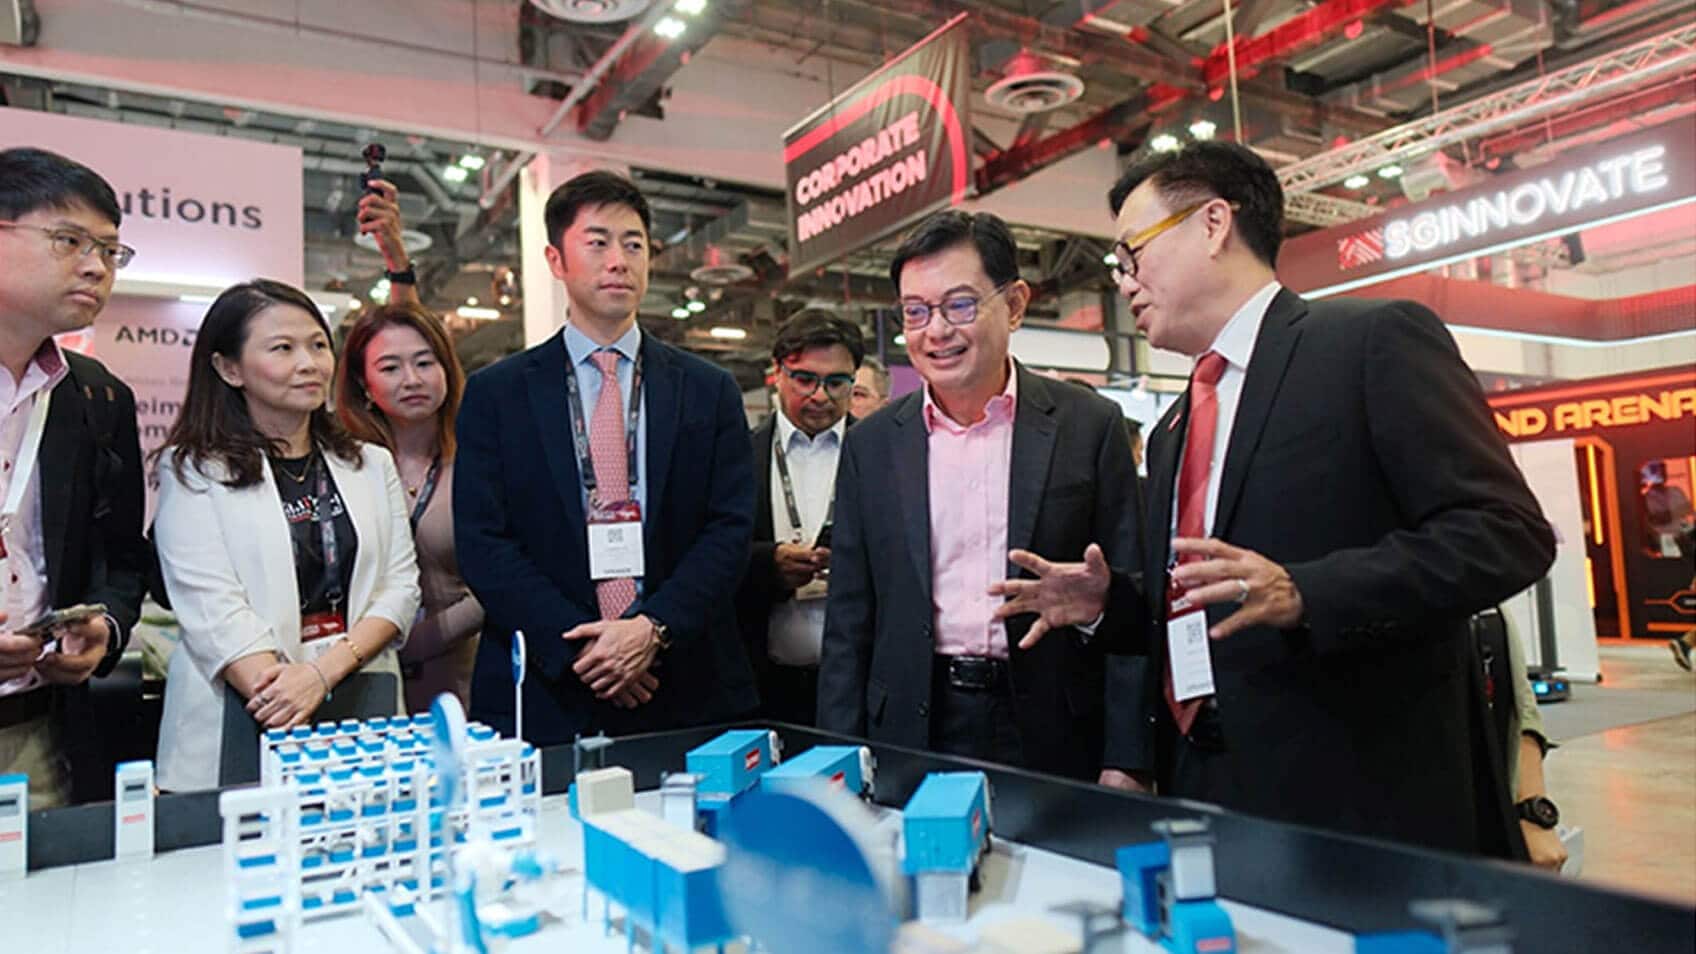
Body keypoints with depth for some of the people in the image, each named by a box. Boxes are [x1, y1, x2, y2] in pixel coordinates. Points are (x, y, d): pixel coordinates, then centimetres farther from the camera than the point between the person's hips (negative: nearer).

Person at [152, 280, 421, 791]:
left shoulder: (372, 465, 11)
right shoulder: (192, 471, 1)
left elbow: (401, 586, 4)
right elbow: (213, 611, -9)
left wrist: (324, 671, -12)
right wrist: (289, 712, -19)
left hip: (362, 712, 3)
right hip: (238, 727, -3)